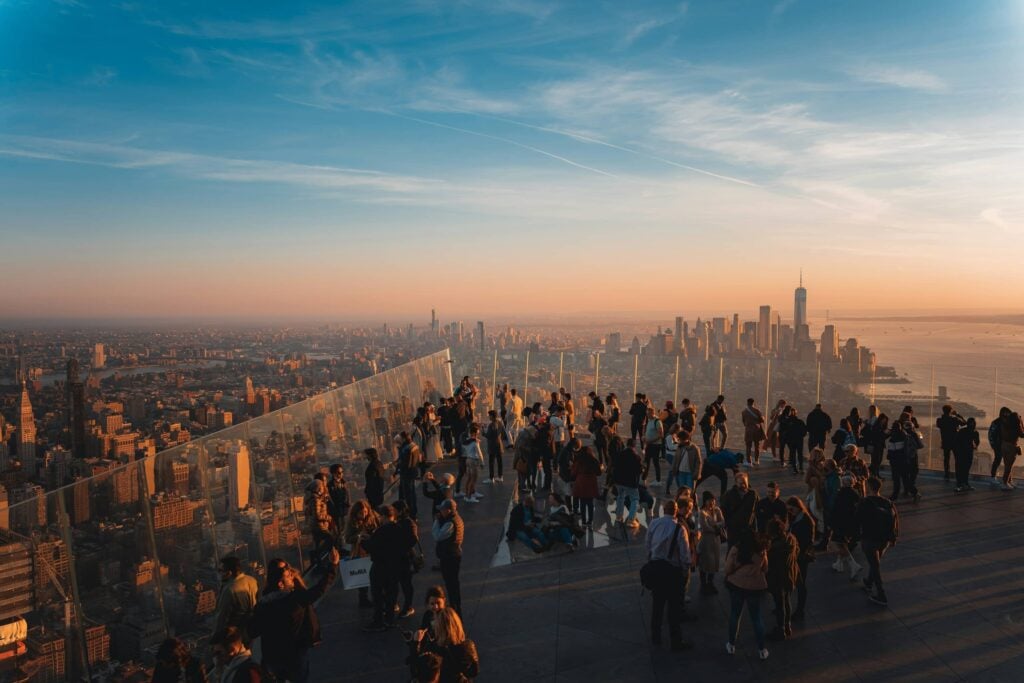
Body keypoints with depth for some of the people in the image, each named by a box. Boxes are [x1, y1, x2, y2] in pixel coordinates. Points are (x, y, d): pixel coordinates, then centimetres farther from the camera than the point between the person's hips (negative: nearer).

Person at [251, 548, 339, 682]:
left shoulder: (263, 603, -9)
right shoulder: (295, 598, -22)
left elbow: (255, 629, -3)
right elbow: (320, 589, -24)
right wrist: (333, 565, -20)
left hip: (271, 655, 4)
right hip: (295, 654, -4)